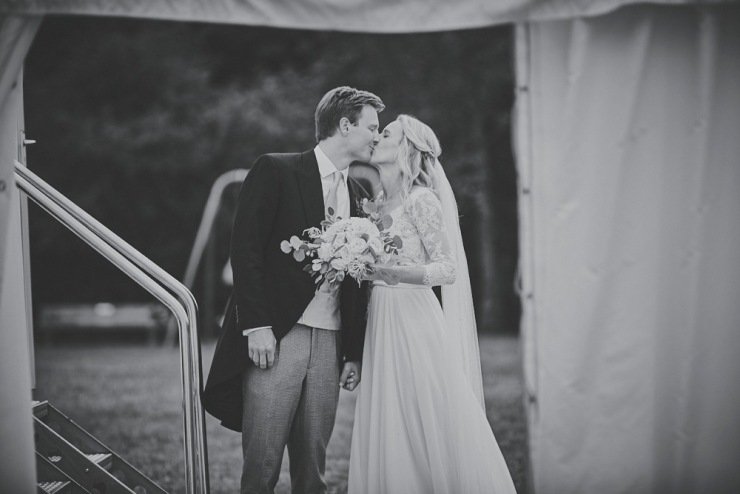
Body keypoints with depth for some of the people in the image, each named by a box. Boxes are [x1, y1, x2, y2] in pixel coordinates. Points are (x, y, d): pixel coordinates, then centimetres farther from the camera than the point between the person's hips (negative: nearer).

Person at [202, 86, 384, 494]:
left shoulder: (356, 195, 18)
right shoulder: (276, 171, 0)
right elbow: (245, 250, -7)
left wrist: (354, 353, 13)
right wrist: (256, 325, -15)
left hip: (329, 346, 5)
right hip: (275, 338, -5)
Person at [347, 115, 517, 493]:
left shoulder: (421, 200, -6)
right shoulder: (375, 206, 15)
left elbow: (448, 269, -12)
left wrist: (395, 273, -24)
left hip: (416, 324, -7)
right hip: (381, 326, 7)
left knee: (430, 434, -5)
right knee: (386, 442, 4)